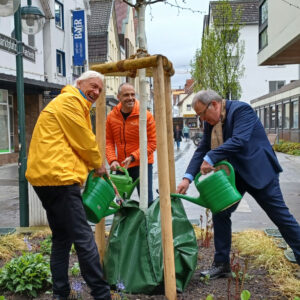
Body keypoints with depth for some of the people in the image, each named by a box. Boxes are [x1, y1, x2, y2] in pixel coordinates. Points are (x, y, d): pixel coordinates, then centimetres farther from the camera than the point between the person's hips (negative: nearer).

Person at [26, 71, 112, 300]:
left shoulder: (77, 106, 26)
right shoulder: (69, 101, -7)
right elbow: (84, 141, -8)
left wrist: (92, 166, 13)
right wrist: (99, 165, 7)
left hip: (47, 177, 11)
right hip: (58, 177, -11)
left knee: (62, 237, 15)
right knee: (84, 238, -7)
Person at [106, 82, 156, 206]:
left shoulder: (146, 115, -10)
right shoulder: (111, 116, 0)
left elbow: (152, 142, -11)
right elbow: (108, 141, 4)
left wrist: (133, 157, -19)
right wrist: (112, 160, -11)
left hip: (142, 164, -4)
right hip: (121, 165, 4)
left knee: (146, 201, -5)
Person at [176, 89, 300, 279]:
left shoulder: (241, 110, -18)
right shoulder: (210, 122, 4)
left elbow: (239, 140, -31)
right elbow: (202, 150, 2)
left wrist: (211, 157, -32)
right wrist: (188, 177, -10)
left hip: (258, 172, -7)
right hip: (233, 174, 7)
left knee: (281, 216, 2)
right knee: (220, 213, 2)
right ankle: (222, 265, 13)